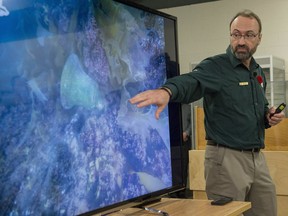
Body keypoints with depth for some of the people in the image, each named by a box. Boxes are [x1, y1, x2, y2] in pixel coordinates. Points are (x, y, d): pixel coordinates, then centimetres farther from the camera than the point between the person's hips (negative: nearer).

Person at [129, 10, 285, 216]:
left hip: (258, 157, 8)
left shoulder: (259, 73, 12)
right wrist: (167, 90, -56)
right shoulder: (215, 67, -12)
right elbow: (191, 81, -34)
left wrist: (269, 116, 3)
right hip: (227, 157, -7)